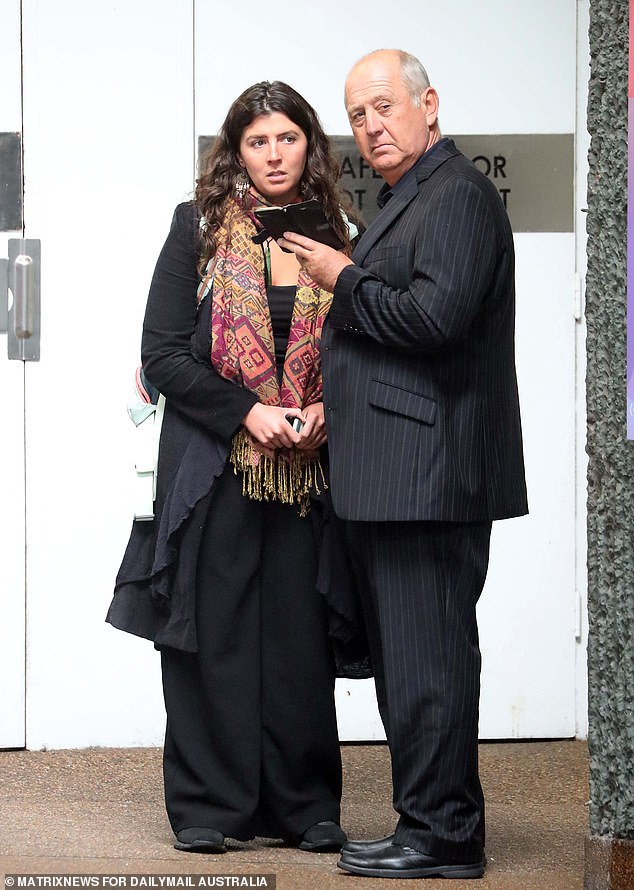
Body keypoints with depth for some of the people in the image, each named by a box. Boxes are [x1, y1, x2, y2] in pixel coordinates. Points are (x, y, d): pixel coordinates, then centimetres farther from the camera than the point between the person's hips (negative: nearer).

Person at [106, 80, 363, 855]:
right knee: (214, 632, -1)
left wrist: (322, 413, -6)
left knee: (301, 636, 3)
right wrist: (248, 413, -13)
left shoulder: (334, 239, 9)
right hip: (214, 466, -2)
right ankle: (208, 809, 7)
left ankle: (304, 806, 12)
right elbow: (163, 355, -3)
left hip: (307, 469, 2)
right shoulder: (199, 232, 2)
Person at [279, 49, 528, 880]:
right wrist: (333, 401, 16)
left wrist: (344, 280, -9)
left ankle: (442, 838, -5)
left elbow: (434, 314, -22)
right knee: (407, 656, 13)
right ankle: (430, 823, 19)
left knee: (425, 660, -9)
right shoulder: (405, 200, 23)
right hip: (392, 476, 11)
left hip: (429, 475, -11)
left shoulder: (459, 195, -10)